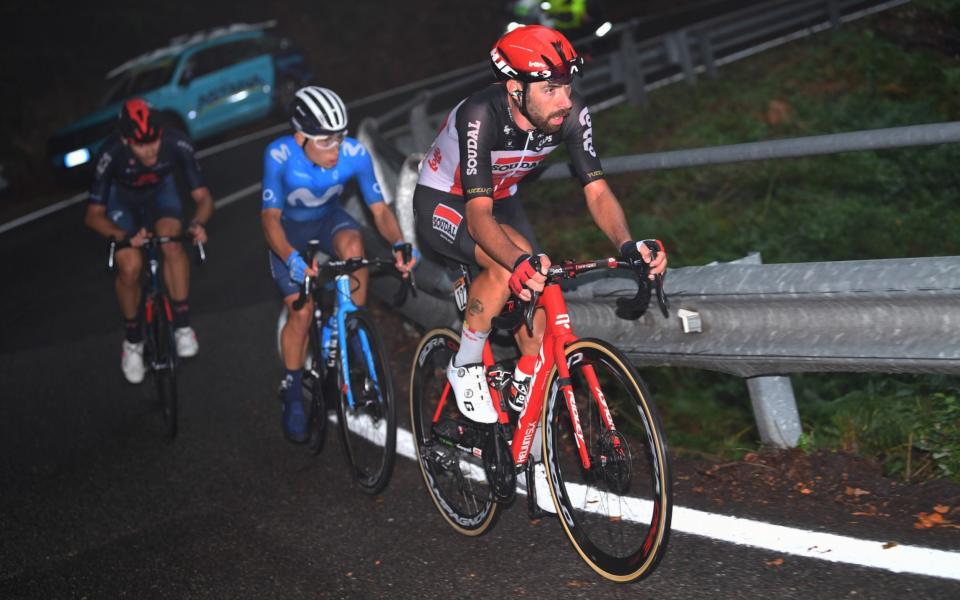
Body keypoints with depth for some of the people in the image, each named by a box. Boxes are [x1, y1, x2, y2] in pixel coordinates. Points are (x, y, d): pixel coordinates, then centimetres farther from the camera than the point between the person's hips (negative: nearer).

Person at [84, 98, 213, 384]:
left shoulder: (177, 144, -34)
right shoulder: (110, 154, -36)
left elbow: (203, 196, -25)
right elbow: (94, 214, -27)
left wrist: (199, 223, -47)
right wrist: (125, 237, -47)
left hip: (160, 191, 1)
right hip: (122, 197, -1)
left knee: (171, 243, -28)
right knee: (130, 266, -20)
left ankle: (183, 326, -16)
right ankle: (133, 341, 3)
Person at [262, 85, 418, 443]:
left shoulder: (355, 153, -27)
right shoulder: (280, 155, -32)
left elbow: (379, 208, -20)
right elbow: (270, 217, -33)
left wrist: (398, 245, -40)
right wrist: (293, 259, -50)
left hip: (329, 218, 1)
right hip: (288, 227, -1)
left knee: (353, 244, -35)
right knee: (300, 311, -13)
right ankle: (293, 396, 8)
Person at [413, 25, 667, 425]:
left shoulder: (571, 113, -24)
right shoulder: (481, 115, -37)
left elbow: (597, 191, -22)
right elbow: (479, 216, -42)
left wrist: (628, 245, -41)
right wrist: (520, 262, -60)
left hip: (500, 199, 6)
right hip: (441, 201, -5)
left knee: (539, 289, -11)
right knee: (509, 266, -32)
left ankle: (525, 393, 11)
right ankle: (465, 367, -11)